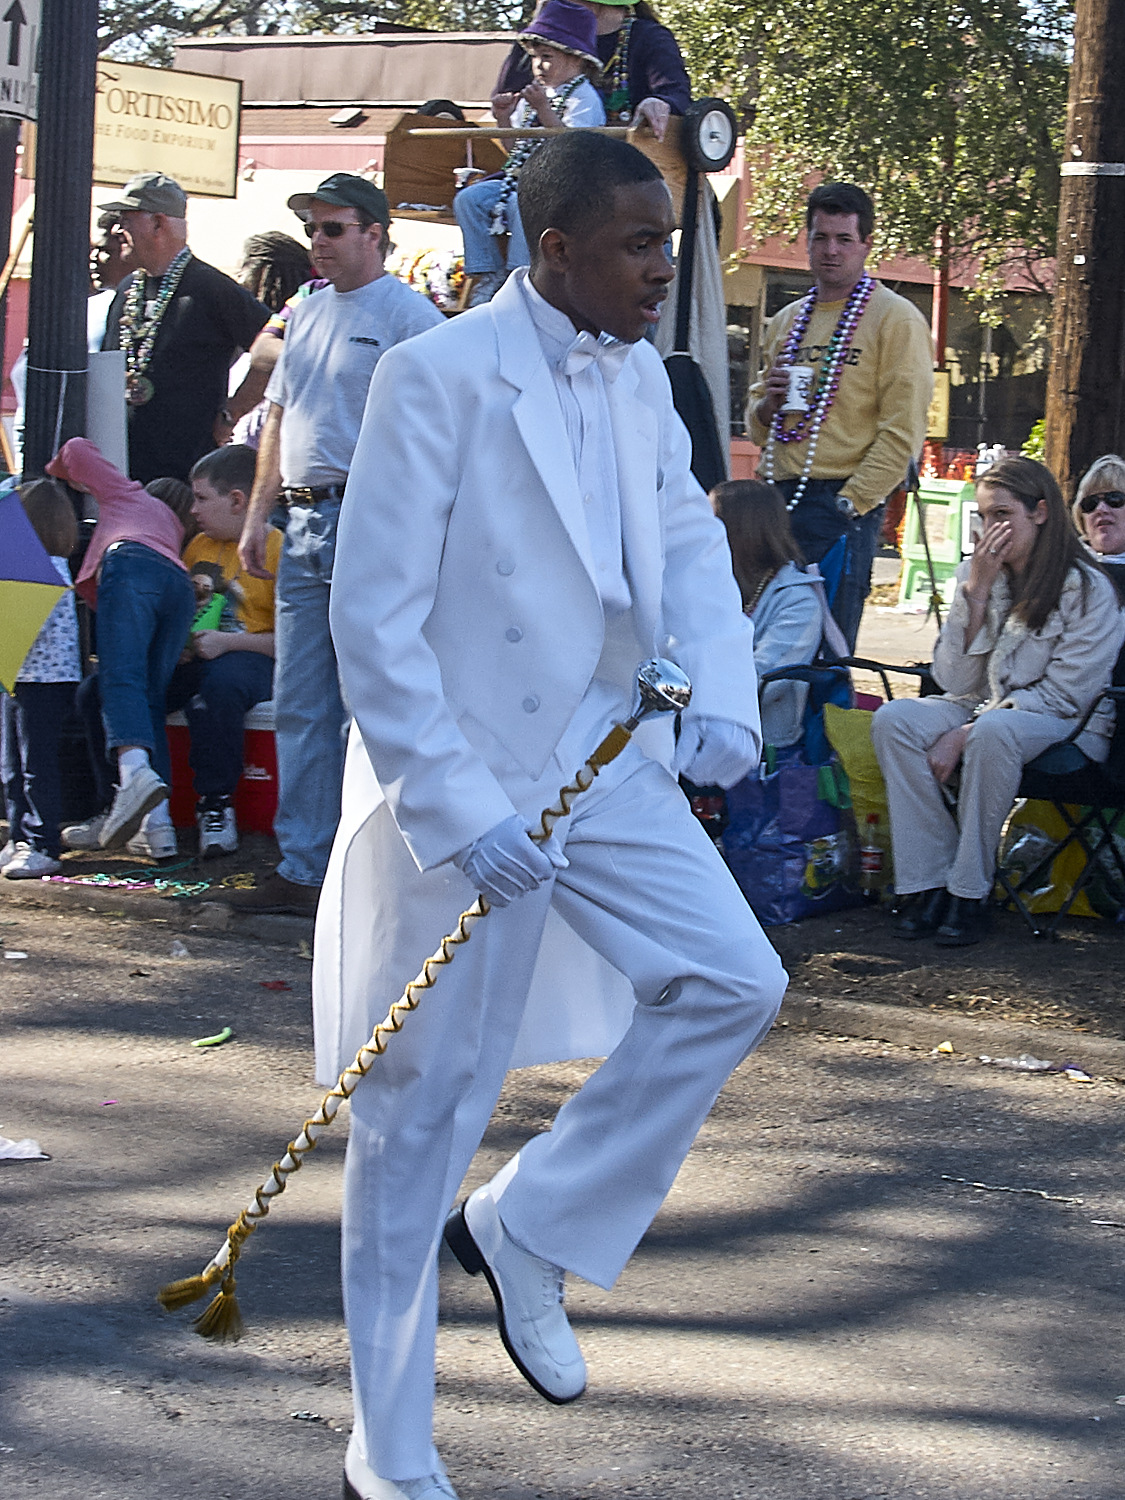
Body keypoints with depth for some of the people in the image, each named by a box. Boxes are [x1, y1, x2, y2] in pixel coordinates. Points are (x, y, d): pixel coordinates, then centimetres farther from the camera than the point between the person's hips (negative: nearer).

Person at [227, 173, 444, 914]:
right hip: (305, 523, 8)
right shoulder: (308, 314, 18)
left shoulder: (408, 315, -7)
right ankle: (303, 869, 13)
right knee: (300, 707, 8)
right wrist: (258, 513, 17)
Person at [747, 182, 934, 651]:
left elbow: (903, 431, -8)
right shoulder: (786, 322, 19)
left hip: (841, 505, -6)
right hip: (776, 500, 6)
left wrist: (850, 501, -15)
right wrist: (769, 400, 2)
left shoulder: (895, 319, -1)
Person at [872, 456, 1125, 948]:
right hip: (983, 706, 6)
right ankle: (929, 884, -23)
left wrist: (965, 734, -22)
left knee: (992, 732, -38)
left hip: (1070, 727, -6)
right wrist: (976, 591, -11)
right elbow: (956, 680, 0)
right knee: (895, 719, -22)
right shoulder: (975, 573, 4)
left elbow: (1062, 694, -16)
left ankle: (969, 894, -27)